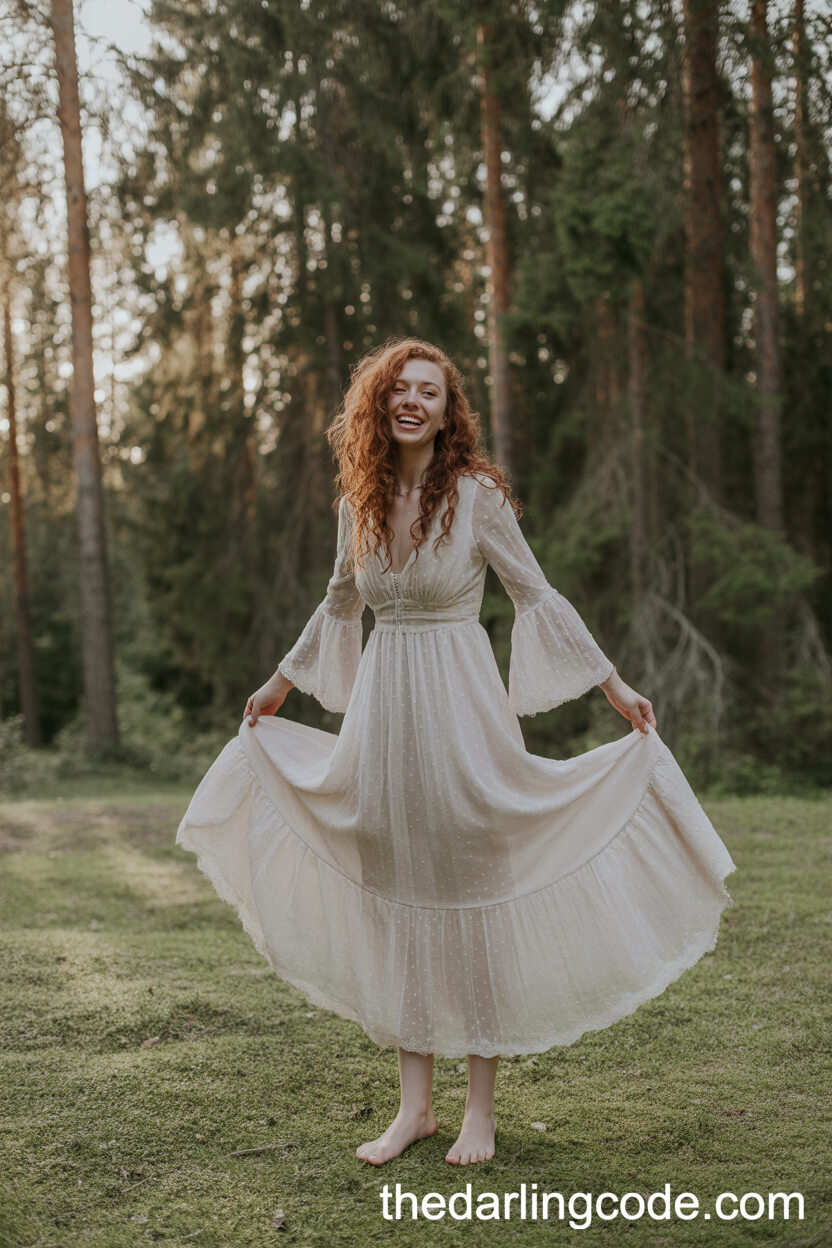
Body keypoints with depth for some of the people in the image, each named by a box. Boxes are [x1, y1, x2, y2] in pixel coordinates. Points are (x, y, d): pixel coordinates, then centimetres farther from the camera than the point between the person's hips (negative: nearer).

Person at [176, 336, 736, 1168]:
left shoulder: (475, 493, -7)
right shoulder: (359, 500, 6)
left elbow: (536, 595, -2)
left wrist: (614, 685, -2)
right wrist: (282, 682, 30)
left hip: (459, 702, -4)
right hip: (383, 702, 5)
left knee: (471, 890, 0)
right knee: (397, 896, 6)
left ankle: (481, 1108, 13)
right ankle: (414, 1104, 16)